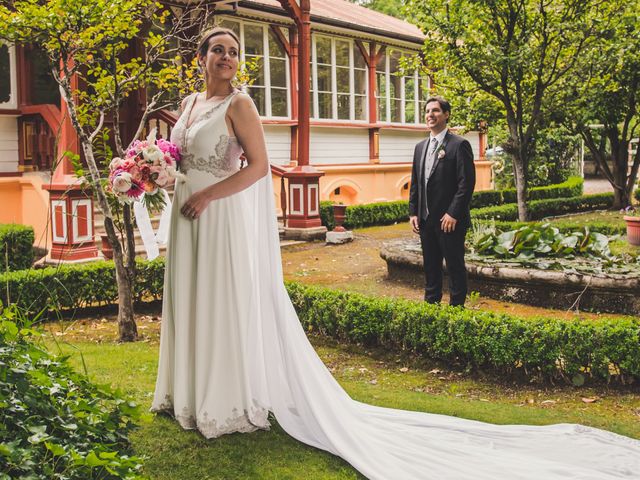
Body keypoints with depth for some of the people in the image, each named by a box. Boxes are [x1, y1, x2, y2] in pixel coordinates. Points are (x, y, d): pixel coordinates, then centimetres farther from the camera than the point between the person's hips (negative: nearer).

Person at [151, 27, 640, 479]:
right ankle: (196, 390, 31)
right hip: (190, 219, 9)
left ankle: (234, 401, 11)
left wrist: (206, 195, -18)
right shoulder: (190, 103, 14)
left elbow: (259, 166, -17)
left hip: (224, 218, -8)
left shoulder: (238, 103, -10)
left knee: (228, 307, -1)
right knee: (193, 306, 16)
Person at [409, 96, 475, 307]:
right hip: (425, 219, 7)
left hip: (450, 220, -7)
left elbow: (467, 183, -13)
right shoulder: (420, 147, 14)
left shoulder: (459, 145, -8)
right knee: (430, 267, 14)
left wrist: (453, 214, -18)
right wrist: (413, 212, 8)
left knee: (455, 267, 2)